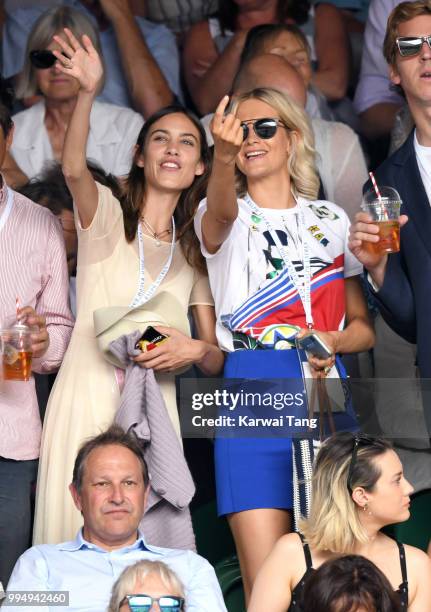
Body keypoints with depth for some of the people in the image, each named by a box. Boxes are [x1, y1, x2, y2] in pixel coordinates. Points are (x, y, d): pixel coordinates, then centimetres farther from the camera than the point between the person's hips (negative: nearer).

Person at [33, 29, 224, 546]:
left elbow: (216, 361, 15)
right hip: (86, 402, -3)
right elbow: (73, 169, -19)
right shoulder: (106, 217, 5)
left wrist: (197, 350, -10)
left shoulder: (196, 252, 16)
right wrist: (88, 91, -36)